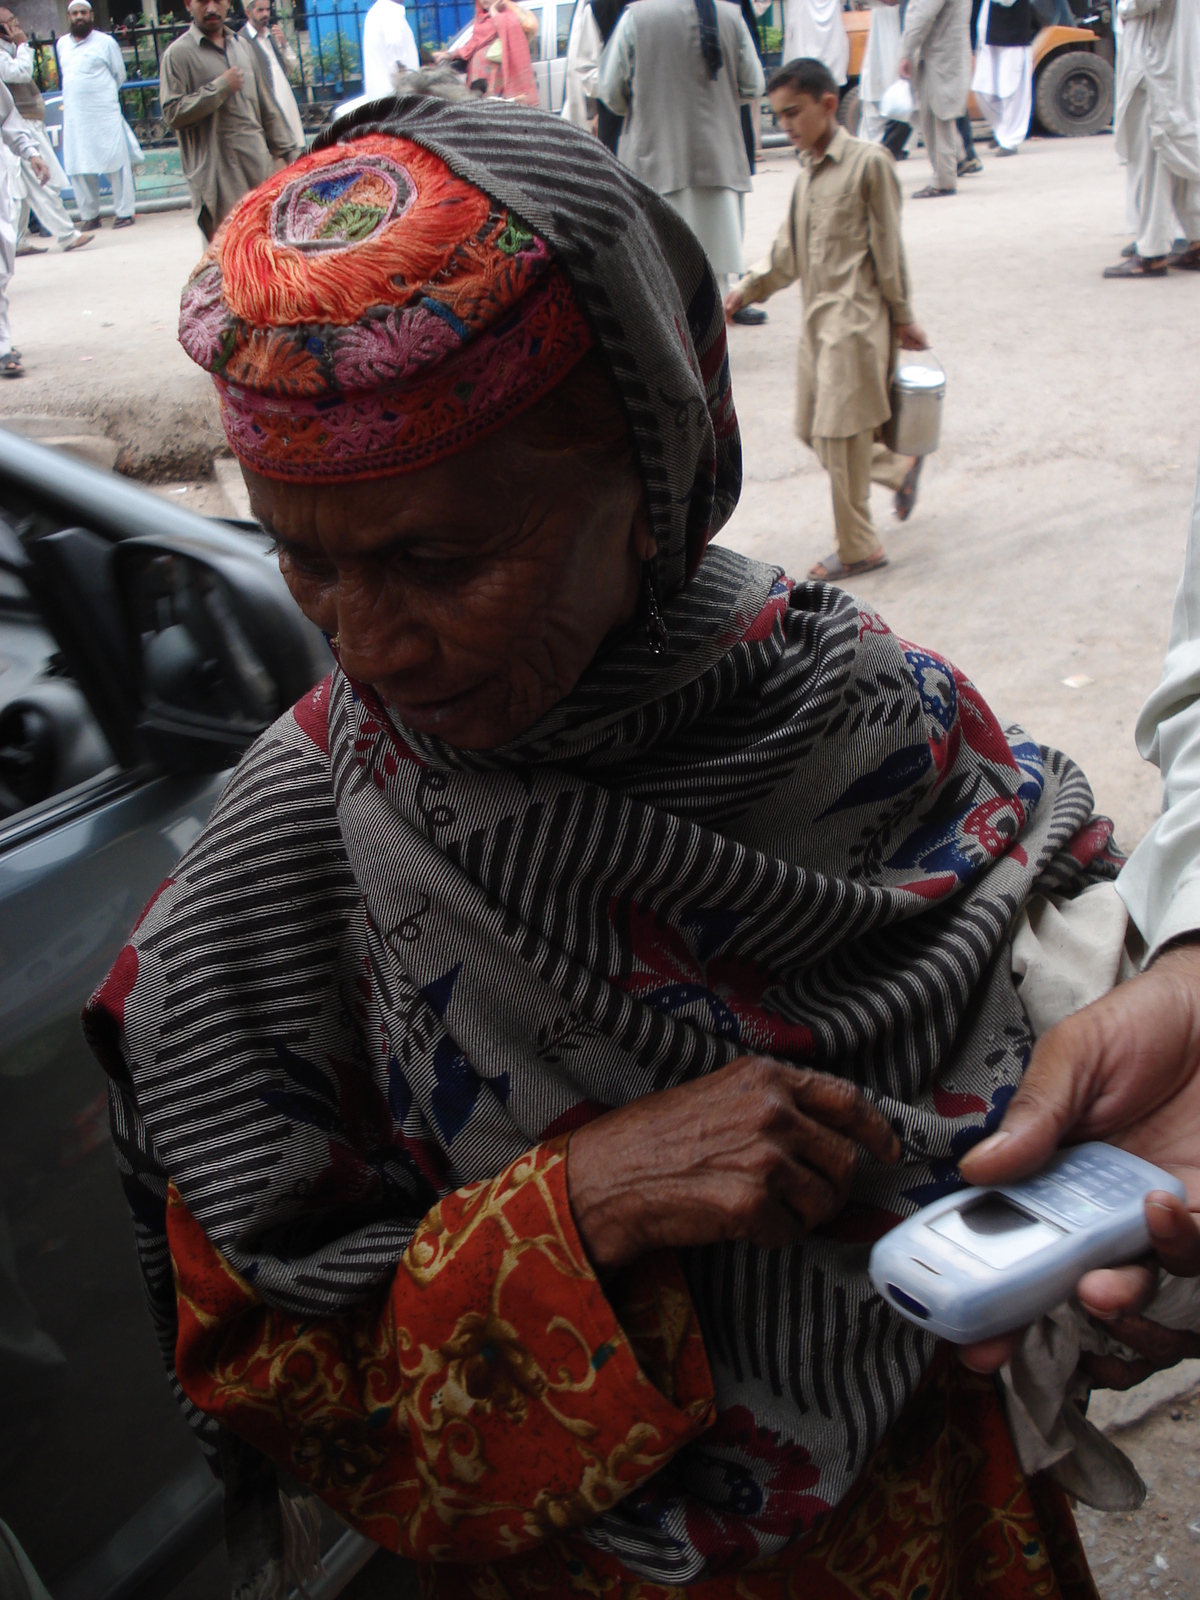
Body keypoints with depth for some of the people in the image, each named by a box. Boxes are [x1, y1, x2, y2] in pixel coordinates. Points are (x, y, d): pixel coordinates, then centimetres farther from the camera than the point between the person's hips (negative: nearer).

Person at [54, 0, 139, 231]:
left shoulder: (105, 42, -1)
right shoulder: (61, 44, 12)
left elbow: (119, 75, 6)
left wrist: (103, 94, 9)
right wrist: (79, 95, 15)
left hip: (105, 114, -4)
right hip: (74, 115, 4)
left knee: (116, 163, -2)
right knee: (79, 169, 4)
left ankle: (124, 212, 5)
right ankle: (89, 214, 14)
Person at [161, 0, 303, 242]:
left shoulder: (244, 47, 17)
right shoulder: (178, 54, -1)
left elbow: (267, 108, 22)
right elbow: (172, 114, -11)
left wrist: (292, 151, 17)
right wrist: (220, 88, -12)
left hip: (260, 166, 6)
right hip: (217, 175, -5)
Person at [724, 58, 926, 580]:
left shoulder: (867, 162, -9)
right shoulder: (807, 172, 14)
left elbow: (887, 246, -8)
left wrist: (901, 316, -6)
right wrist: (748, 289, 5)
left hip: (856, 317, -8)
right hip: (818, 316, 8)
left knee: (840, 433, -5)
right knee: (812, 428, 10)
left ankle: (859, 549, 7)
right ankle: (901, 467, 31)